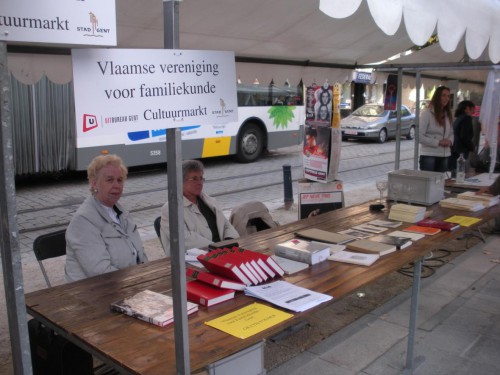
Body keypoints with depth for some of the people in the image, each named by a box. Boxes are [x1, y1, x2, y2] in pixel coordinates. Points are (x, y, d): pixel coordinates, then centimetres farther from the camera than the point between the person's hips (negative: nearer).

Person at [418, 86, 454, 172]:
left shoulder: (447, 114, 12)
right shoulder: (427, 113, -8)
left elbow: (451, 133, 22)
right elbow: (420, 136, -13)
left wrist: (450, 140, -2)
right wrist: (438, 142, -18)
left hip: (444, 156, 6)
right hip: (429, 156, -6)